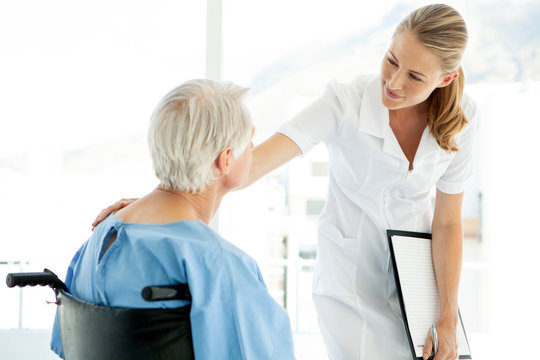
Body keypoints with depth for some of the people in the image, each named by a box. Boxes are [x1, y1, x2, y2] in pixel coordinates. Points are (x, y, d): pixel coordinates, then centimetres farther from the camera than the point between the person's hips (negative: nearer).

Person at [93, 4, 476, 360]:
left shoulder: (458, 119, -14)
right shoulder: (345, 103, -24)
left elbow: (448, 222, -8)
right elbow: (254, 162, -33)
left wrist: (448, 318, -10)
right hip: (352, 279, -3)